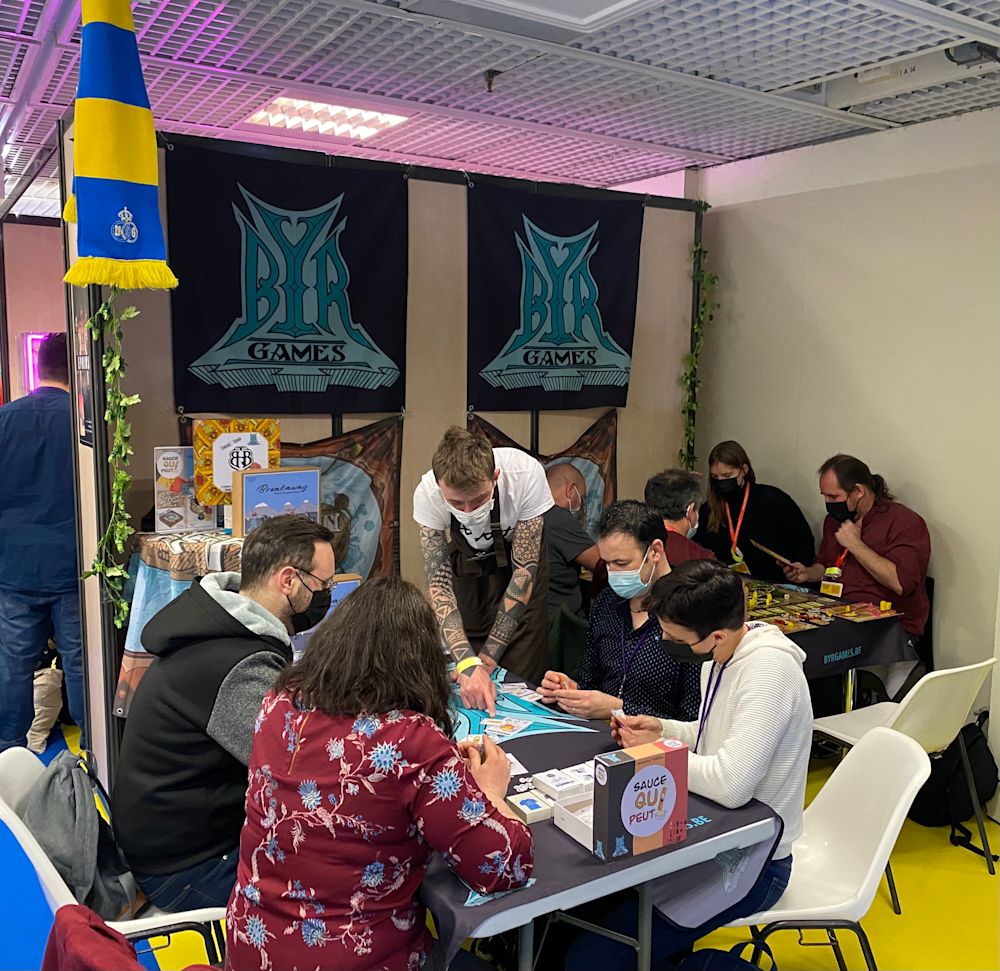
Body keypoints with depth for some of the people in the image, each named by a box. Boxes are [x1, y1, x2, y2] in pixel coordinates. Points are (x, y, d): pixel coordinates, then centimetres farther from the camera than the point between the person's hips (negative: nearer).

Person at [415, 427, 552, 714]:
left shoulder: (525, 474, -36)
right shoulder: (427, 495, -31)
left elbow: (524, 568, -29)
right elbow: (438, 581, -28)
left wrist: (487, 657, -28)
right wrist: (469, 663, -42)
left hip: (518, 559, -1)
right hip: (466, 565, 1)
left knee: (520, 679, -8)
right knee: (466, 692, -1)